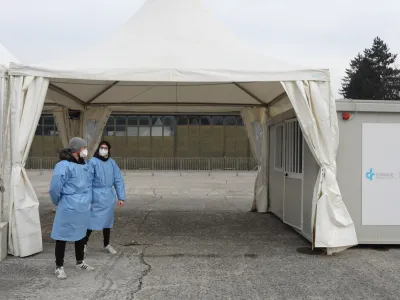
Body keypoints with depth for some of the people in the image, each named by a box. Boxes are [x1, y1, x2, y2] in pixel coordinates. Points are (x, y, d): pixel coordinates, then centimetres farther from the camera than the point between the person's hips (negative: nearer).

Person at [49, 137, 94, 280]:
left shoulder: (84, 165, 7)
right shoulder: (64, 165, -18)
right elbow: (55, 188, -17)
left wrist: (88, 201, 13)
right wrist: (59, 203, -3)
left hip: (83, 208, 8)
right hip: (68, 208, -8)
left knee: (81, 235, 19)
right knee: (62, 236, 4)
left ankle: (80, 262, 35)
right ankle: (59, 267, 16)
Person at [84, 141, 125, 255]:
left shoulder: (112, 163, 3)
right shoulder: (93, 162, -10)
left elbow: (118, 180, 4)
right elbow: (88, 181, -11)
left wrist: (121, 197, -1)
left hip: (109, 197, 5)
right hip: (96, 197, -4)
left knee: (107, 222, 15)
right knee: (92, 221, -2)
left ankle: (106, 245, 30)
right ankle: (84, 243, 18)